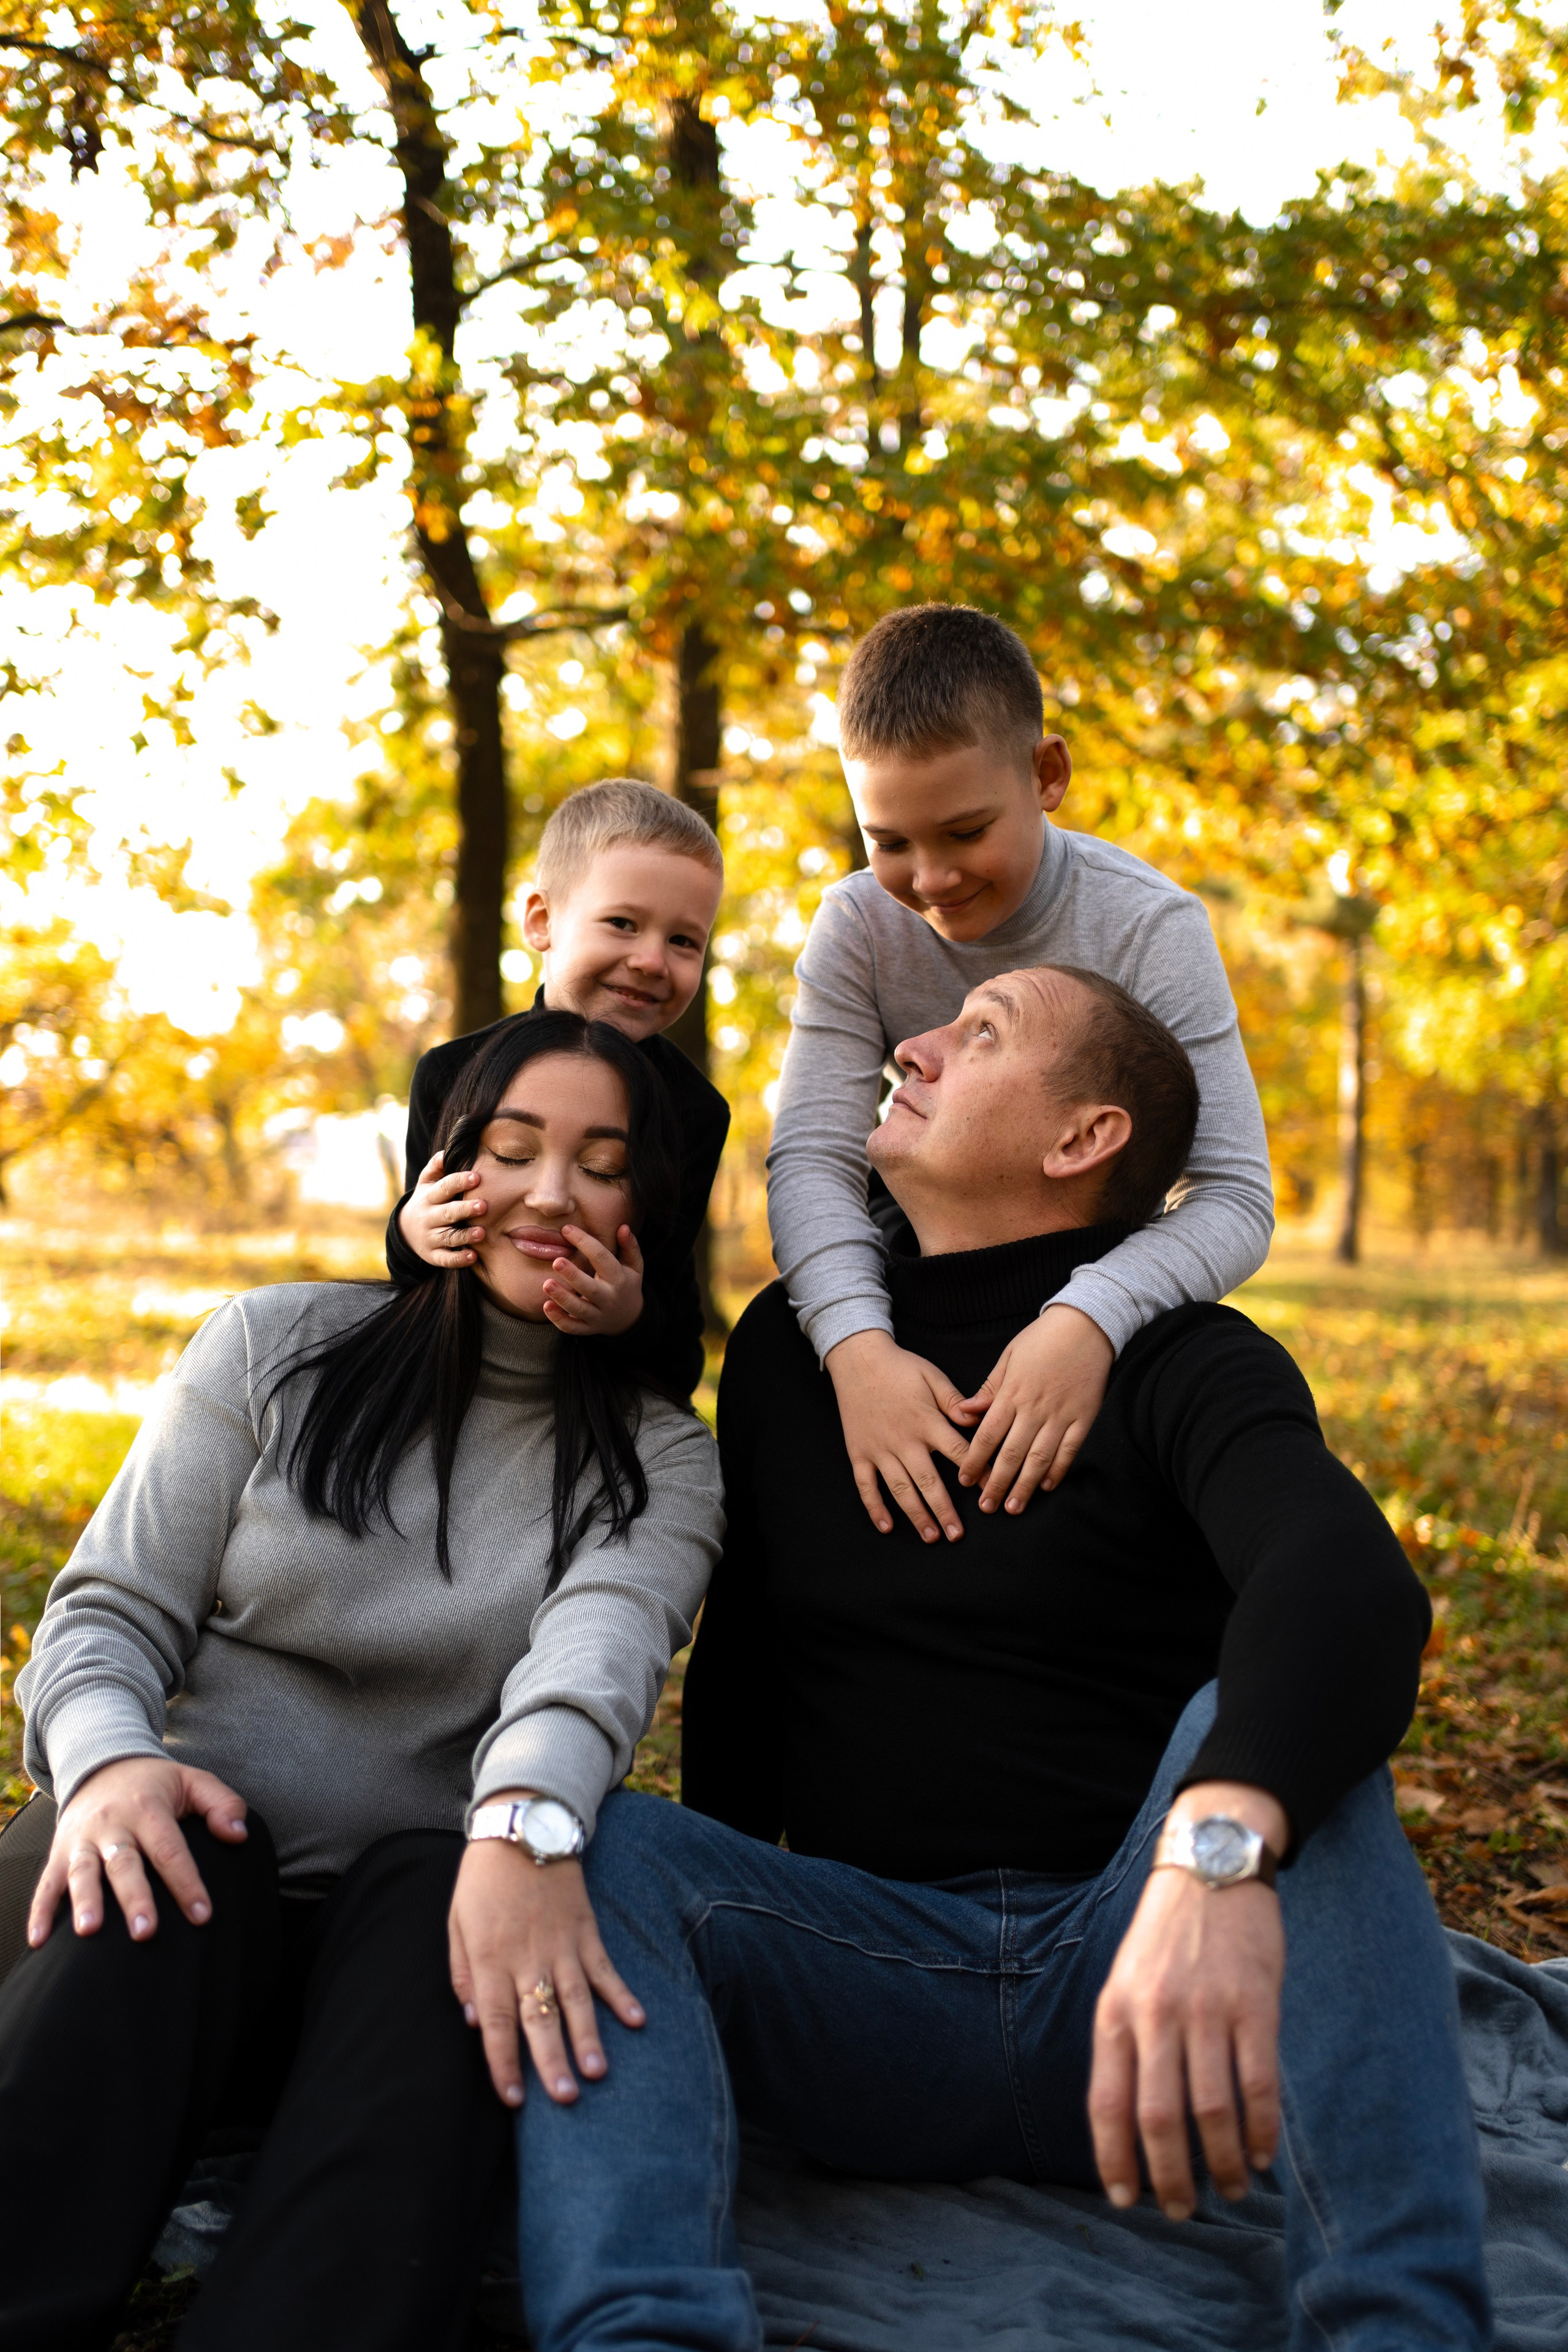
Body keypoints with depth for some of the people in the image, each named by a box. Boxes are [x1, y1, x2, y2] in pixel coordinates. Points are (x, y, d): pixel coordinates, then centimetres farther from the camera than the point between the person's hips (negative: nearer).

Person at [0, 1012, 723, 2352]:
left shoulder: (662, 1462, 7)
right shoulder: (275, 1348, 9)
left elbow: (597, 1648, -16)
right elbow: (113, 1609, 4)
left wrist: (520, 1831, -40)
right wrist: (107, 1757, -21)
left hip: (435, 1888, 0)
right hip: (207, 1849, 1)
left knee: (435, 1901, -36)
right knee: (140, 1893, -35)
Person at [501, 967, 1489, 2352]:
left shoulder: (1183, 1365, -4)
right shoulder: (788, 1345, 13)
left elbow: (1347, 1582, -27)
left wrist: (1214, 1849, -47)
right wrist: (724, 1926, 8)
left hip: (1124, 1967, -3)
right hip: (870, 1963, 3)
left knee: (1246, 1724, -30)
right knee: (593, 1839, -22)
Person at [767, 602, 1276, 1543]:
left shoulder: (1149, 927, -19)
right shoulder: (858, 928, -11)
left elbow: (1236, 1194, -26)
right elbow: (813, 1157, -19)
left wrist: (1091, 1316, -46)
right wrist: (857, 1340, -40)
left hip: (1102, 1282, -2)